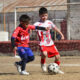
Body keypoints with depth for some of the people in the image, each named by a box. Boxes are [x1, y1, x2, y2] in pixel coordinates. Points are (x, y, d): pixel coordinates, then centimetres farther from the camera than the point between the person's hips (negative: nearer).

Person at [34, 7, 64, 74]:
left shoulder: (49, 22, 8)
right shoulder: (37, 24, -9)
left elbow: (55, 28, 23)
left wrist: (61, 34, 25)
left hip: (51, 43, 6)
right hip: (43, 44, -5)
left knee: (57, 56, 1)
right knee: (44, 54, -33)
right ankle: (43, 64, 0)